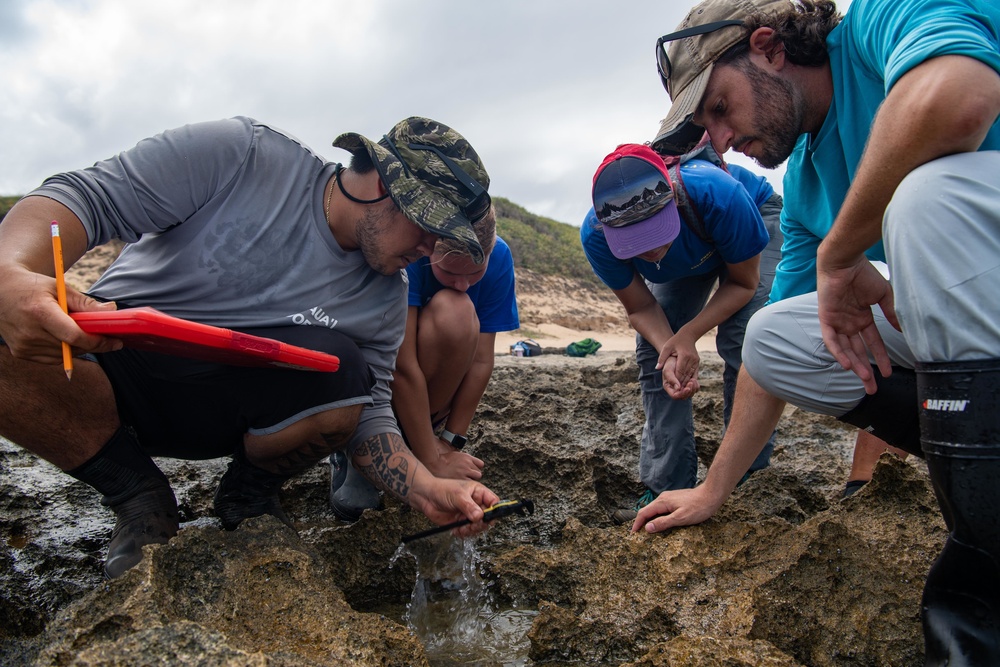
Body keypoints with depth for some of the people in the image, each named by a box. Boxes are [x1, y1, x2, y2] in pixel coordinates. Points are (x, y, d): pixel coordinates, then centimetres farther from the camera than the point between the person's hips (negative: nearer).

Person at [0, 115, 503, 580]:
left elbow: (364, 416, -4)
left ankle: (248, 497, 3)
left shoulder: (385, 302, -5)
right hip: (102, 351, 0)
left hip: (230, 408, 1)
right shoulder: (240, 154, -15)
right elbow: (86, 198, -16)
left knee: (339, 374, -30)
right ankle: (137, 496, -5)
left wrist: (427, 490, -20)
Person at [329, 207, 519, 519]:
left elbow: (481, 361, -16)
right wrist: (432, 461, -32)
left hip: (441, 377, 2)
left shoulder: (498, 256, -18)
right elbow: (403, 367, -33)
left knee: (455, 312, -30)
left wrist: (451, 442, -18)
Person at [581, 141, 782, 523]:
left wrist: (688, 335, -37)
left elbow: (743, 283, -25)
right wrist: (668, 351, -39)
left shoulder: (719, 195, -44)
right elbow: (640, 308, -19)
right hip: (685, 258, 3)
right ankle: (667, 488, -2)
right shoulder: (596, 237, -35)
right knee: (652, 350, -10)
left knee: (743, 337, -24)